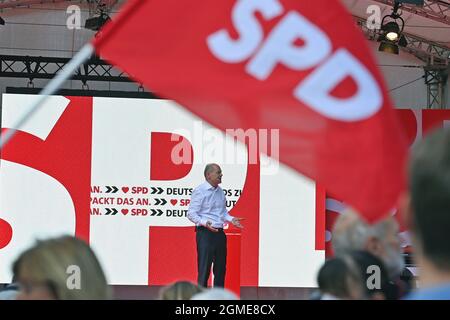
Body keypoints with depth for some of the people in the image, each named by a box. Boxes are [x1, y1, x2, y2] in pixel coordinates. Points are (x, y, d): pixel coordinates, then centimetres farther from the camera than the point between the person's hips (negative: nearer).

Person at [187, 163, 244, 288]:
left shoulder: (220, 191, 14)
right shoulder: (200, 191, -10)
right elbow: (191, 213, -13)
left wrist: (231, 219, 7)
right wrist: (205, 223, -27)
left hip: (220, 233, 8)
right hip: (205, 233, -8)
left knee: (220, 268, 11)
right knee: (204, 269, -6)